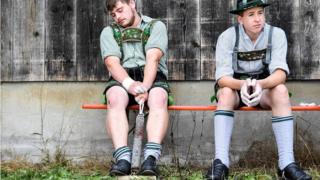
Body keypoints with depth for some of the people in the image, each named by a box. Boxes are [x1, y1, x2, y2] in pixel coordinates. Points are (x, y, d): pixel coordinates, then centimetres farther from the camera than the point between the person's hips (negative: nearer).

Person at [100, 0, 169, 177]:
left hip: (152, 76, -1)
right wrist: (130, 84, -25)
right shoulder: (108, 32, 15)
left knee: (158, 98, -35)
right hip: (122, 77, 1)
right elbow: (112, 62, -4)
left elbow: (153, 58, -8)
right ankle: (123, 160, -44)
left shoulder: (156, 26, 10)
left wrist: (144, 87, -26)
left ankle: (150, 159, -47)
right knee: (115, 98, -34)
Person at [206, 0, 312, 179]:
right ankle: (220, 162, -42)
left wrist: (260, 84, -47)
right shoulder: (227, 37, -15)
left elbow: (280, 72, -25)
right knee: (226, 92, -34)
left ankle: (287, 164, -38)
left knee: (281, 90, -31)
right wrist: (243, 85, -46)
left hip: (265, 88, 1)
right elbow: (222, 78, -24)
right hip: (235, 87, 0)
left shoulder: (277, 34, -13)